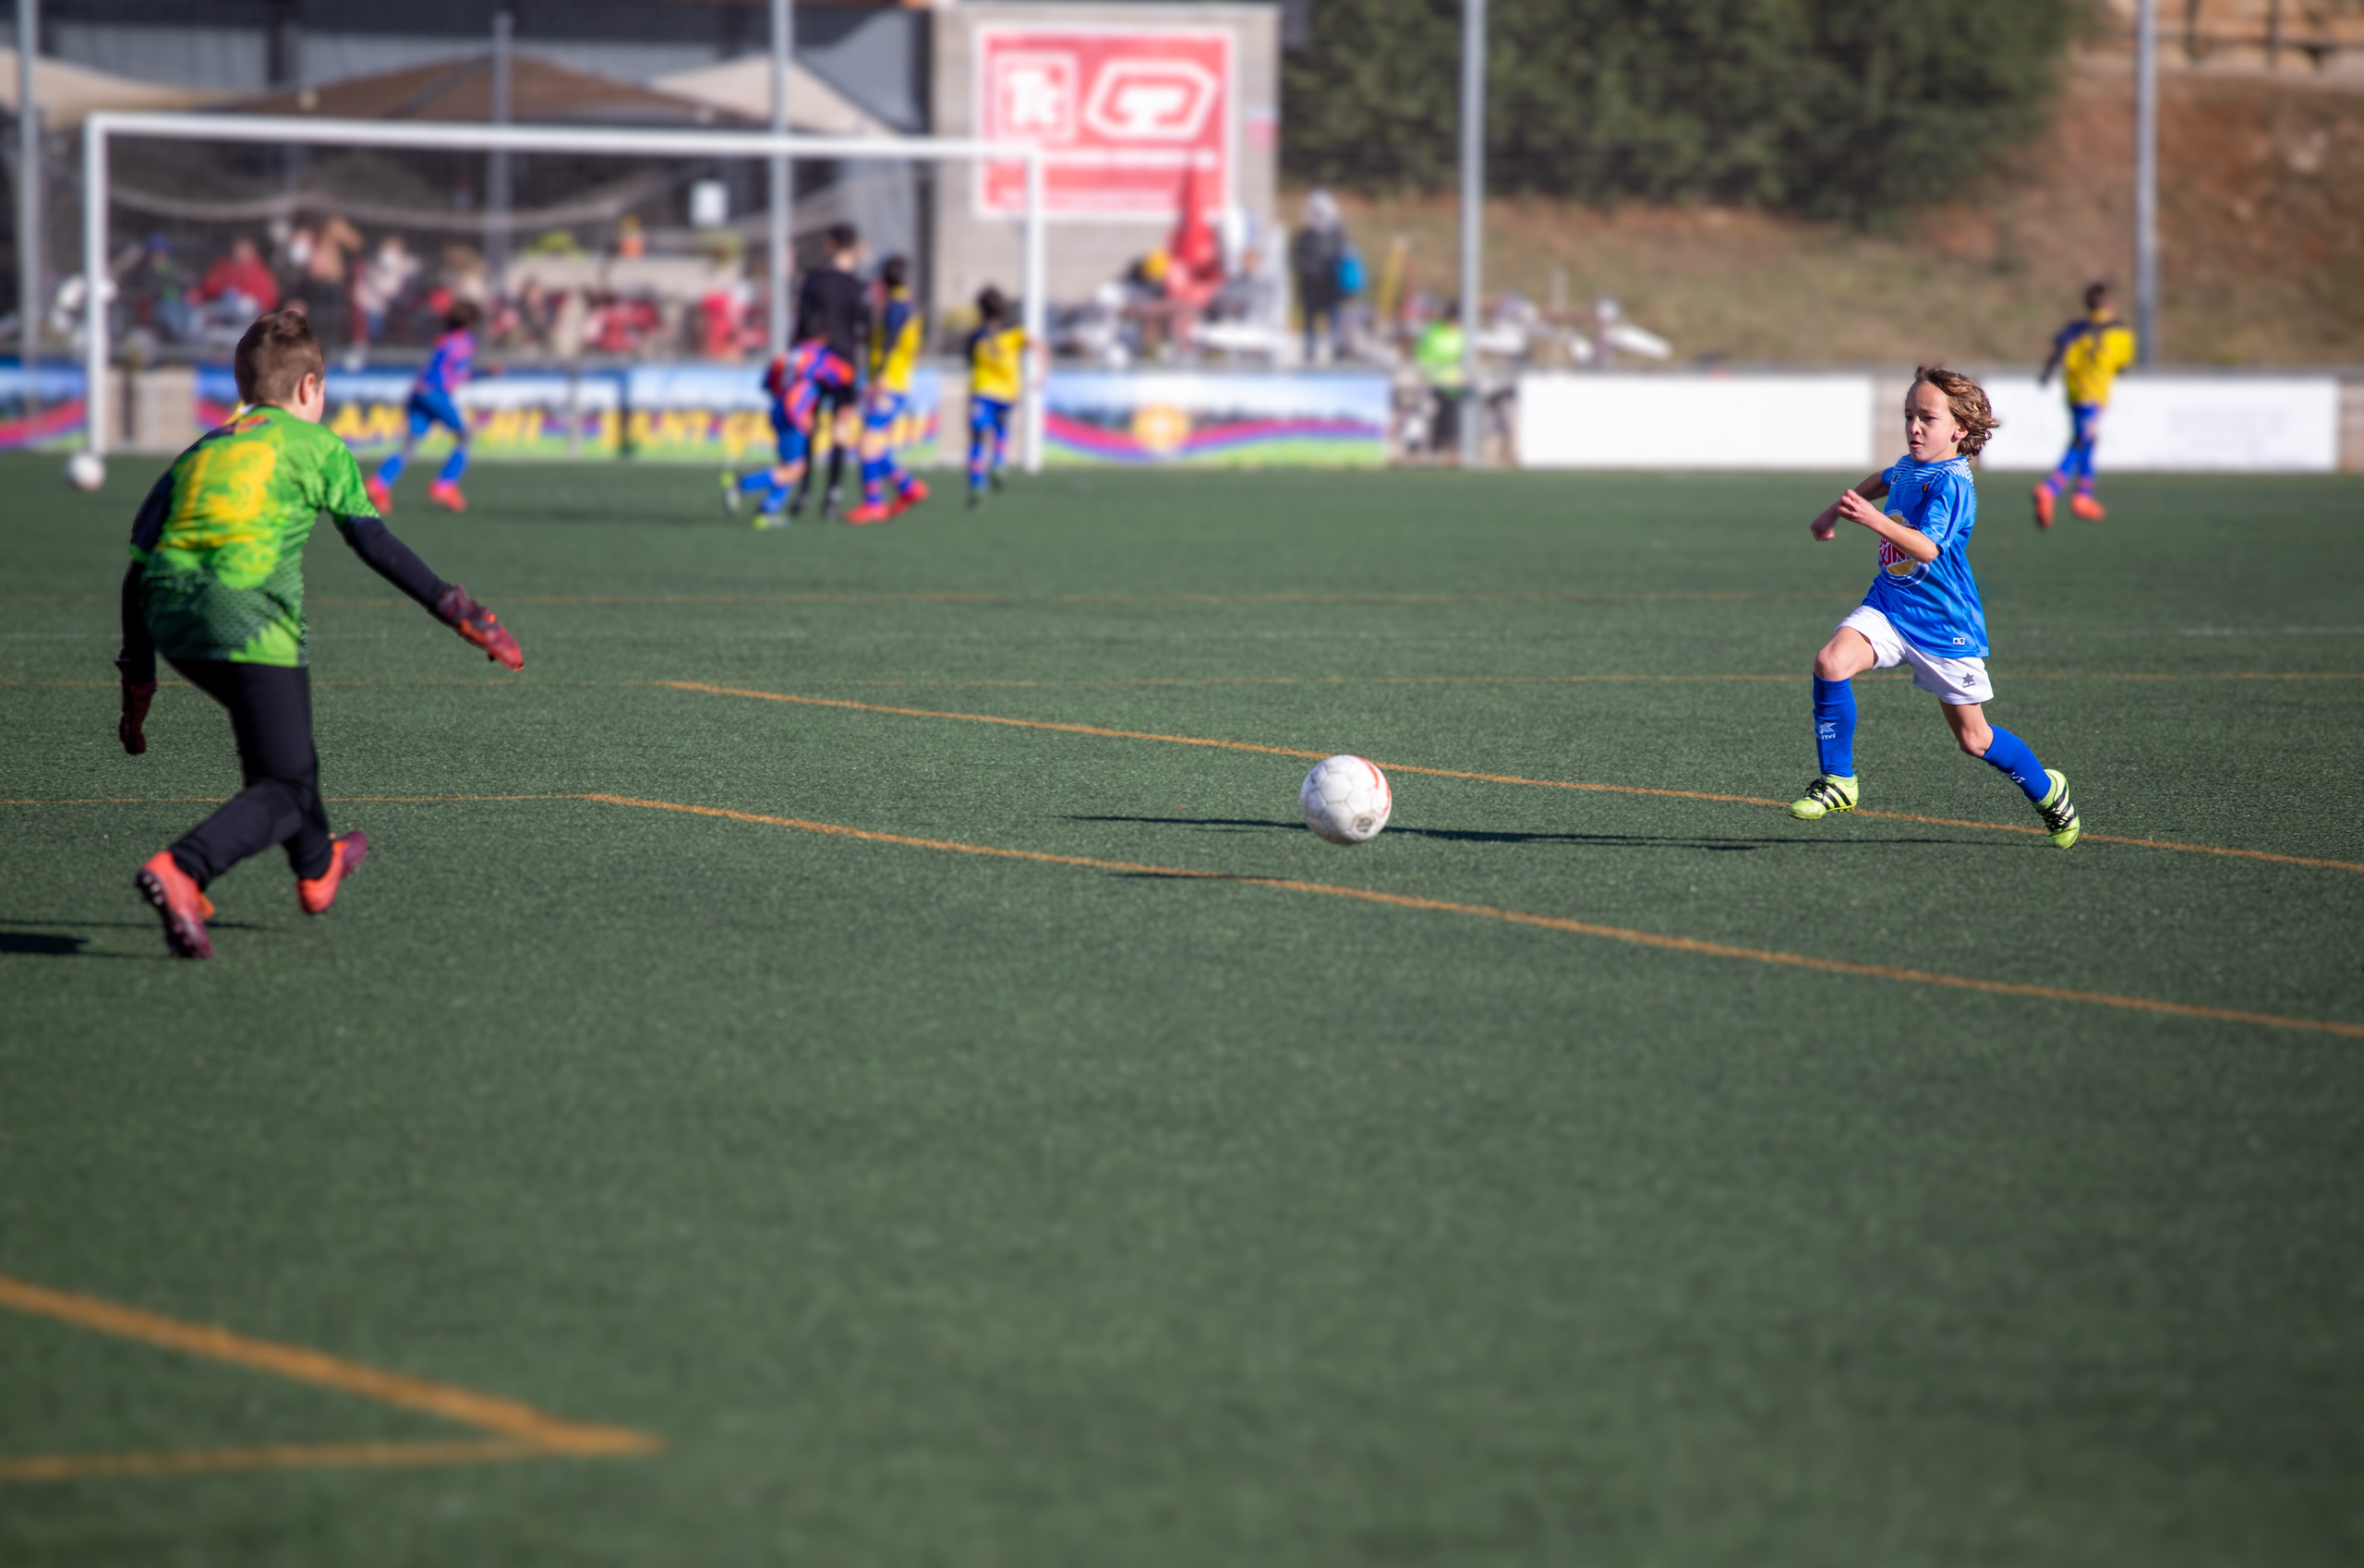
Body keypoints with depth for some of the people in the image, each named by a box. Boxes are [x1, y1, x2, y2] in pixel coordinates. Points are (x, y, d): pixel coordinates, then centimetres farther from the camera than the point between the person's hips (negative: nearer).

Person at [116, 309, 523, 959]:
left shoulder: (197, 453, 27)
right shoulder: (316, 445, 15)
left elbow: (139, 568, 22)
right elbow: (373, 542, 6)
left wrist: (137, 679, 26)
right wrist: (456, 609, 8)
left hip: (168, 613, 6)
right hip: (247, 611, -6)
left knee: (281, 734, 33)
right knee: (283, 793, -6)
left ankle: (316, 867, 46)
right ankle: (179, 871, -32)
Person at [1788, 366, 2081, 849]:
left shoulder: (1951, 484, -19)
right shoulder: (1909, 467, 6)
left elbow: (1927, 547, -34)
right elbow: (1883, 482, 33)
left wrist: (1875, 519, -46)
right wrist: (1834, 510, 29)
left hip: (1945, 624, -6)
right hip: (1888, 606, 6)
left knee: (1974, 738, 6)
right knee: (1830, 662, -23)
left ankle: (2047, 791, 33)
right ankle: (1838, 781, -12)